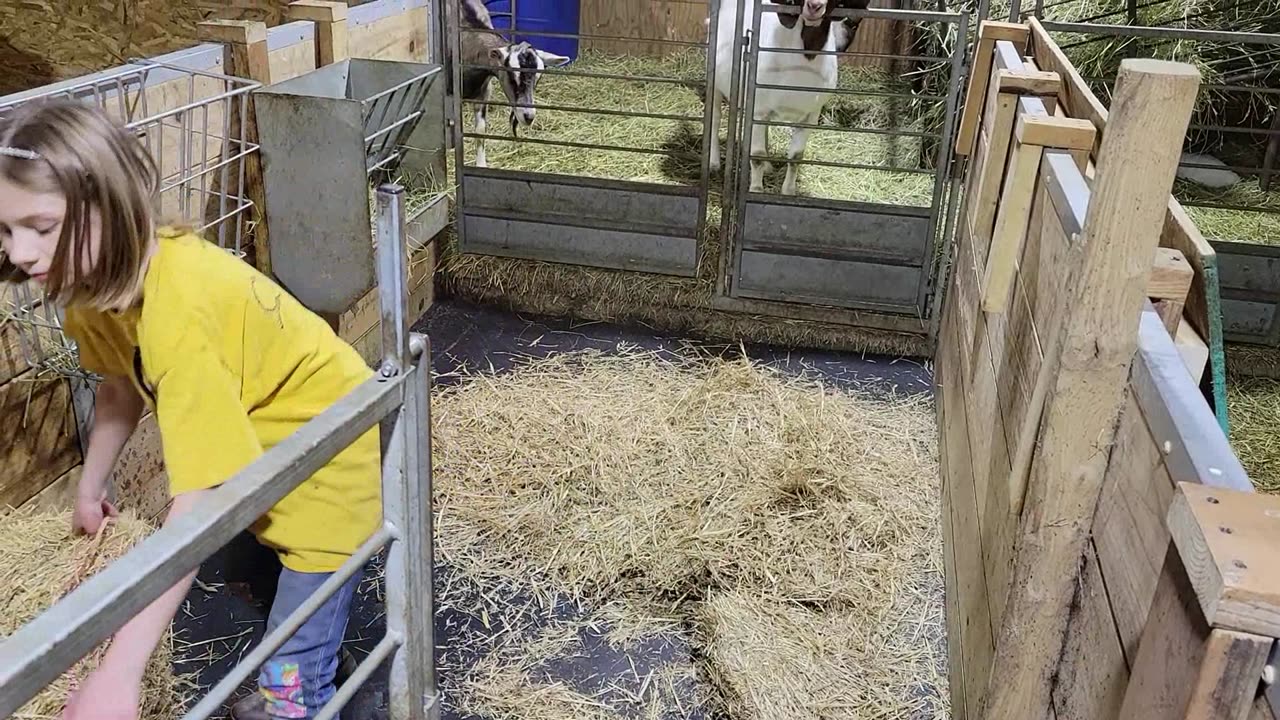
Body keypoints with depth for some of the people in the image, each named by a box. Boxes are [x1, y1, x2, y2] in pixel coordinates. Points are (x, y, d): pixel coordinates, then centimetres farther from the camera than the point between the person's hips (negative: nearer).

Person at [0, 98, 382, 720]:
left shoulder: (179, 309, -37)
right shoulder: (96, 279, -10)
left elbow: (198, 500, -41)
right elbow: (119, 386, 10)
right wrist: (90, 486, 19)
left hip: (328, 452, -9)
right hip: (256, 441, 9)